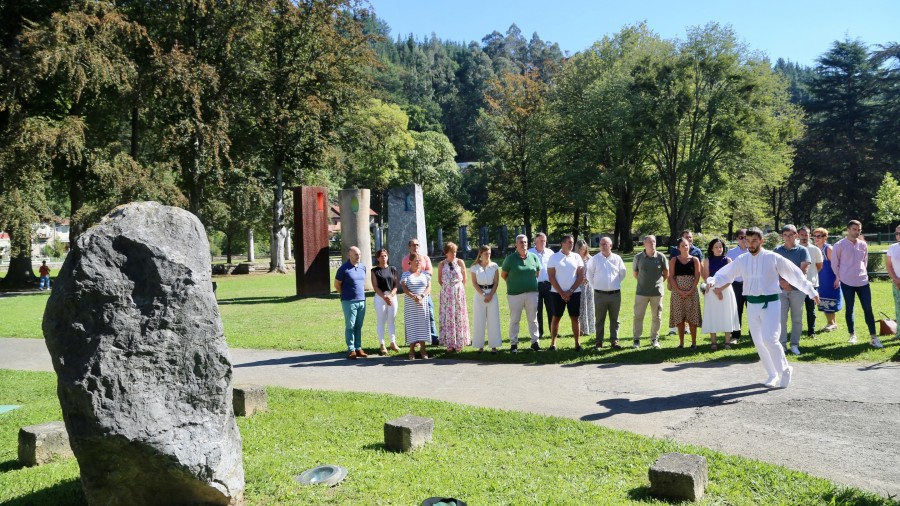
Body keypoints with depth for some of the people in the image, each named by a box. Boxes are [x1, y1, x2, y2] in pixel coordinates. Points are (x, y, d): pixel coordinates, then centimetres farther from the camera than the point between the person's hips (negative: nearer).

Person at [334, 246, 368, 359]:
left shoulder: (363, 267, 9)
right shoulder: (344, 268, -9)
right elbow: (337, 284, -1)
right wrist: (346, 295, 6)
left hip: (362, 301, 5)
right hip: (349, 302, -5)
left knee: (359, 326, 10)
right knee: (350, 326, 0)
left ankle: (358, 348, 16)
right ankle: (351, 350, 5)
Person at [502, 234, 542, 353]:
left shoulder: (534, 257, 2)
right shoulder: (510, 258, -5)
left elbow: (538, 272, 15)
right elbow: (503, 274, 4)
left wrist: (530, 282, 10)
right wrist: (513, 283, 7)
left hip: (532, 293, 2)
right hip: (515, 294, -2)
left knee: (533, 319, 9)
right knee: (514, 320, 5)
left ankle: (535, 342, 20)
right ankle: (513, 343, 14)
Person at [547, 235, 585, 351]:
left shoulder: (577, 257, 3)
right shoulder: (554, 257, -2)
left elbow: (581, 276, 1)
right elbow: (551, 277, -5)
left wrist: (570, 291, -8)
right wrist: (562, 293, -9)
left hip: (574, 292, 1)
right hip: (557, 293, -1)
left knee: (575, 318, 3)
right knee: (556, 318, 4)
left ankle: (577, 343, 9)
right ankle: (553, 343, 10)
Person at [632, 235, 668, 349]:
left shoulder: (661, 256, -3)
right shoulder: (638, 257, -2)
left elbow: (666, 274, 9)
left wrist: (658, 282, 12)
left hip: (657, 292, 0)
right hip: (641, 292, 0)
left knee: (656, 317, 8)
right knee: (638, 316, 1)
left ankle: (654, 339, 22)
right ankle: (637, 339, 12)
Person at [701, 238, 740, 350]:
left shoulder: (728, 260, 2)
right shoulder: (707, 261, 1)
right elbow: (706, 278, -4)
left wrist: (720, 289, -14)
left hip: (726, 290, 1)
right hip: (712, 291, -1)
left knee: (727, 315, 1)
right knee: (713, 316, 0)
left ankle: (727, 342, 7)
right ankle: (713, 342, 4)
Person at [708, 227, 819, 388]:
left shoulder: (773, 258, -7)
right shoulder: (741, 260, 3)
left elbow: (795, 274, 0)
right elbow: (725, 273, 5)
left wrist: (811, 292, 5)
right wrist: (712, 281, -17)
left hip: (770, 303, -4)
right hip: (752, 304, 4)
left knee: (770, 339, -15)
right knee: (759, 342, 9)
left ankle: (785, 370, 9)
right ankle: (772, 374, 27)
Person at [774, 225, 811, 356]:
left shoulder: (802, 250, 2)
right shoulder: (777, 250, 7)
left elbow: (804, 270, -6)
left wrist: (789, 281, -13)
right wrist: (781, 282, -12)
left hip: (798, 289, -1)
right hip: (781, 289, 1)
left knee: (797, 319, 6)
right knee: (781, 318, 0)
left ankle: (794, 344, 14)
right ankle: (782, 344, 6)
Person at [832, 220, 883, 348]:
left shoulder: (863, 244, 6)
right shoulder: (839, 245, -7)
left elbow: (865, 261, 18)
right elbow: (834, 264, 1)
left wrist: (861, 272, 14)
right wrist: (839, 277, 6)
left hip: (863, 281, 3)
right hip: (847, 282, -3)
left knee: (868, 309, 1)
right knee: (849, 309, 6)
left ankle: (873, 337, 4)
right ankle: (852, 335, 17)